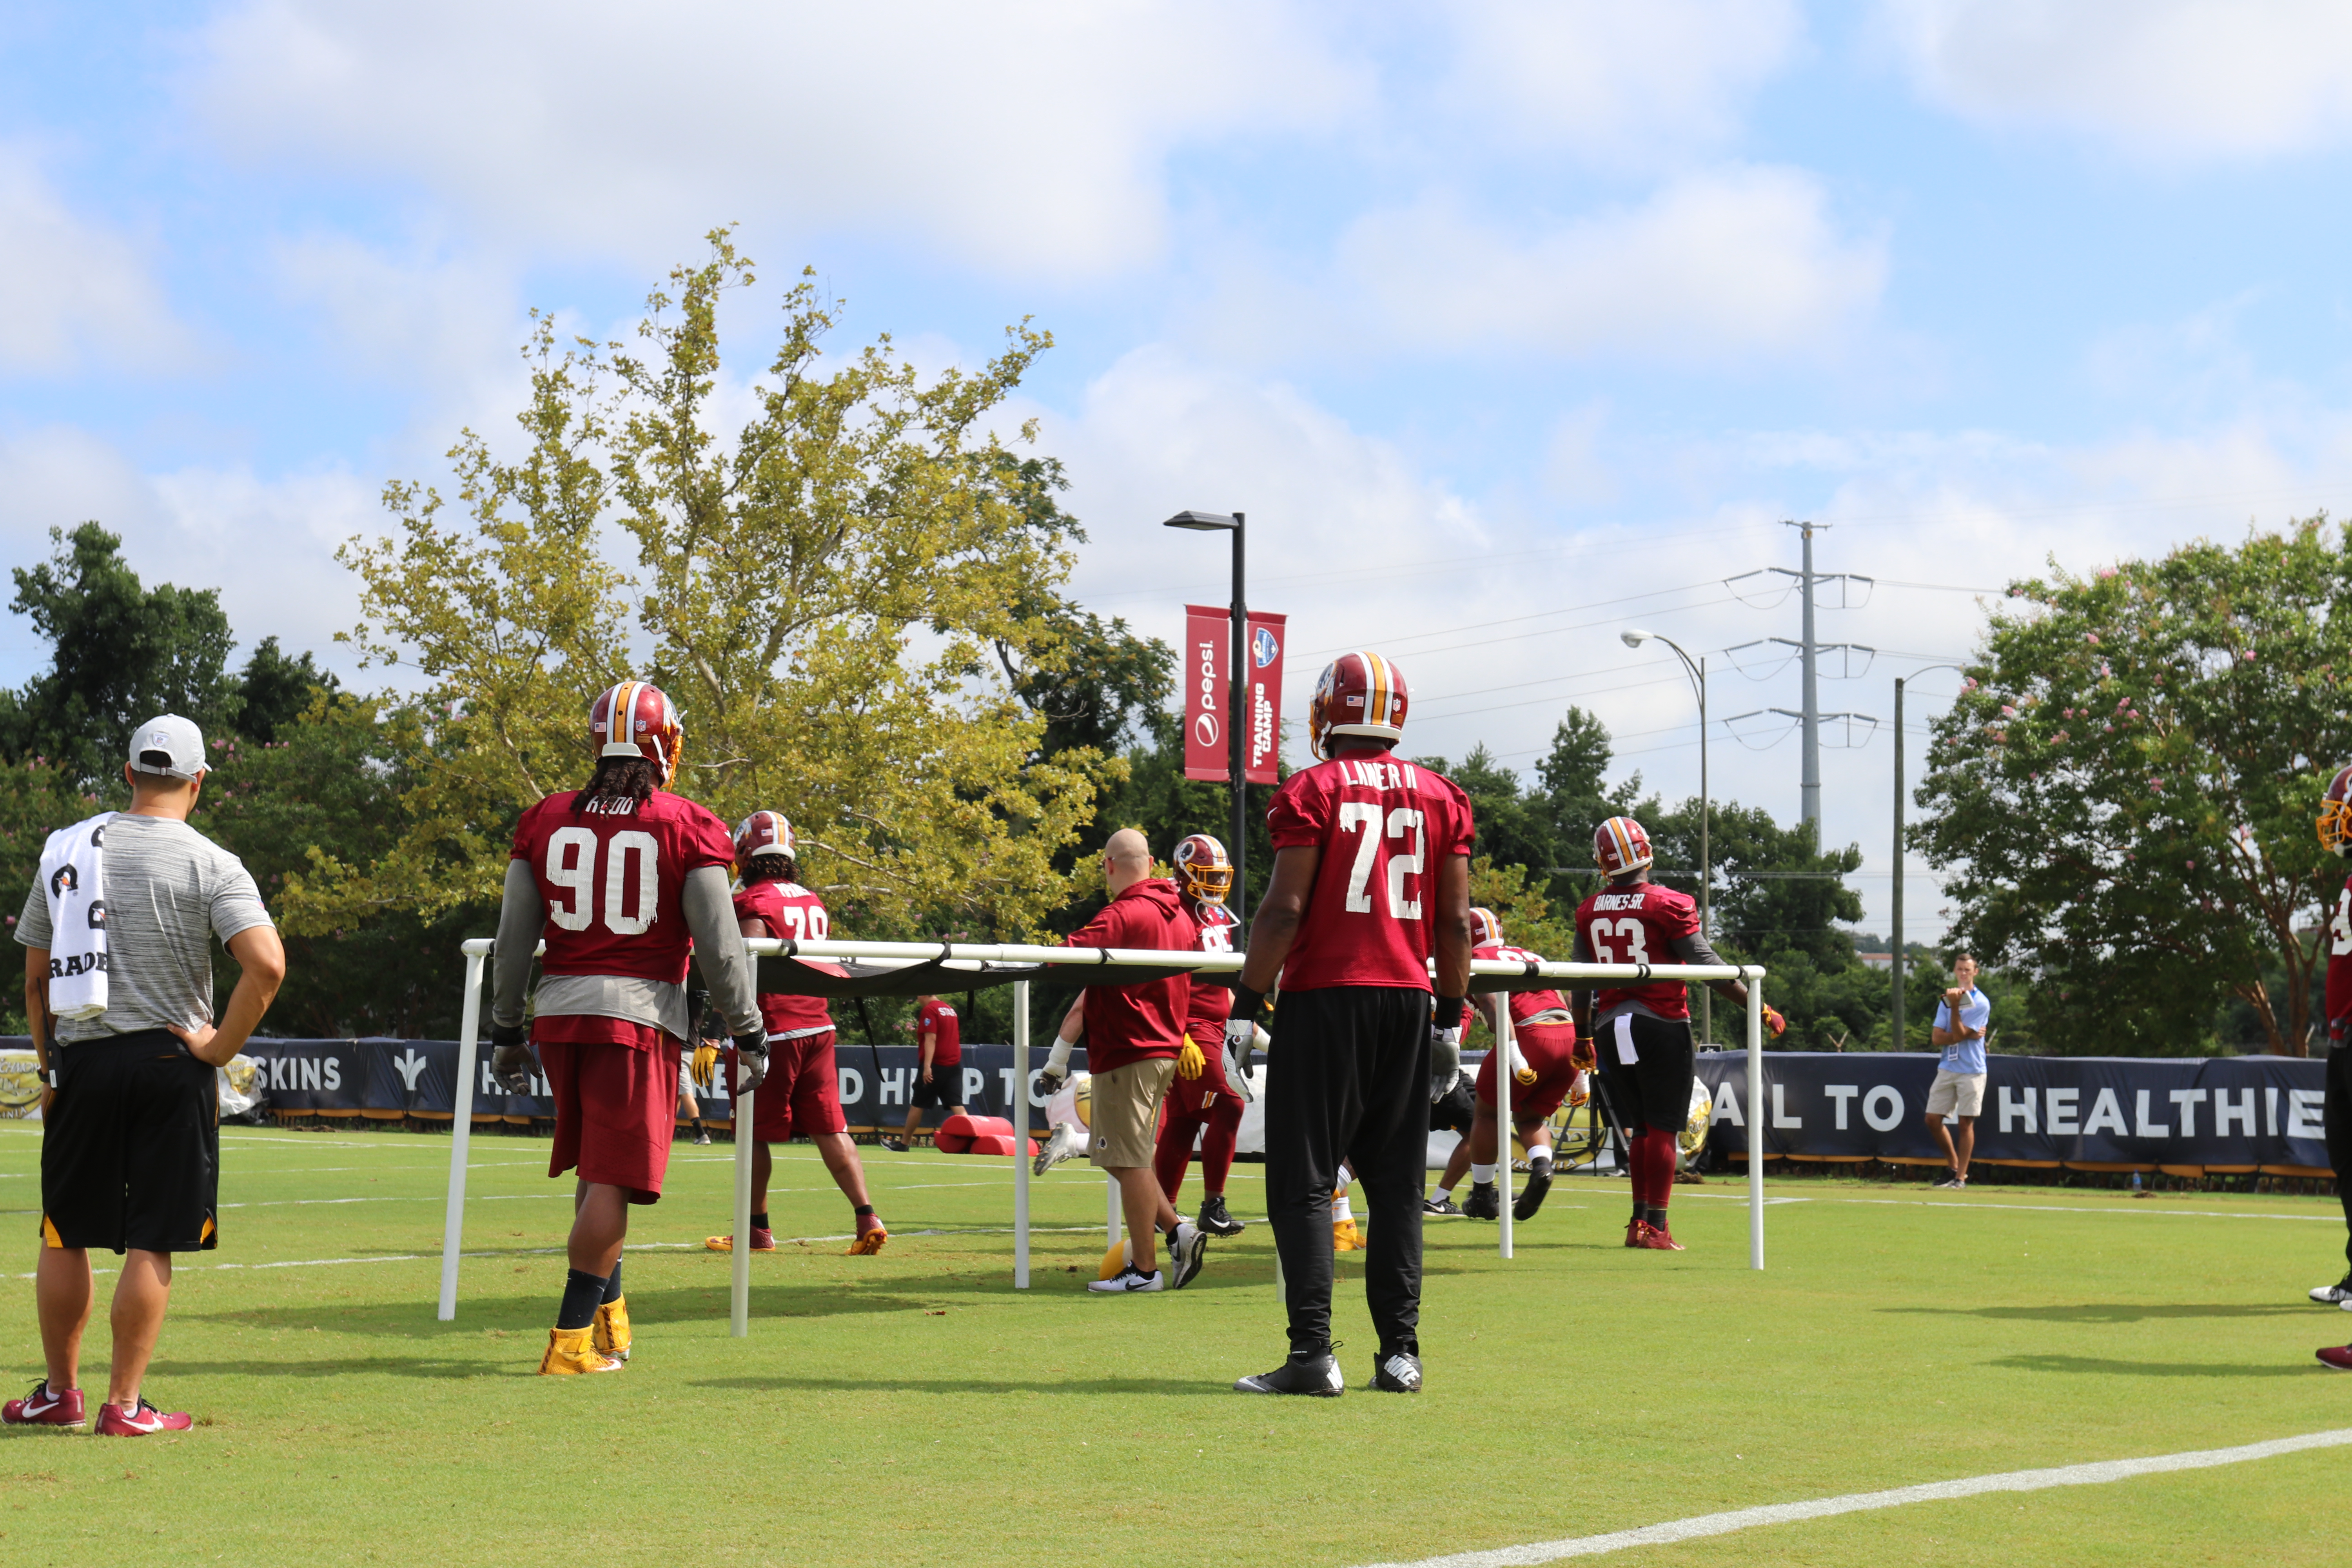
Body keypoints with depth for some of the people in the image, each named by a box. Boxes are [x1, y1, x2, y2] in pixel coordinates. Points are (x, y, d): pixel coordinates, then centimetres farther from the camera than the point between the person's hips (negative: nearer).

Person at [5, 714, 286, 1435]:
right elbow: (267, 965, -19)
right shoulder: (211, 865, -6)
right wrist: (220, 1047, -8)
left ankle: (59, 1392, 22)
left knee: (66, 1235, 14)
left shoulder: (67, 850, 6)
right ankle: (125, 1404, 4)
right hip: (168, 1060, -3)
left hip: (80, 1059, 3)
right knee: (151, 1242, 2)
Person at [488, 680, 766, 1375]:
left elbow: (514, 940, 9)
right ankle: (572, 1338, -2)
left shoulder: (546, 821, 7)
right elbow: (718, 946, -4)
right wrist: (749, 1033, 5)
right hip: (641, 1013, -4)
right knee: (612, 1179, -1)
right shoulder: (687, 829, -4)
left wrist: (507, 1031, 18)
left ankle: (607, 1315, 25)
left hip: (559, 1013, 4)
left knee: (595, 1166, 20)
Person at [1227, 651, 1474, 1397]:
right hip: (1407, 1000, 4)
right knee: (1396, 1182, 10)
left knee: (1303, 1182, -1)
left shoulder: (1311, 792, -4)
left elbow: (1285, 909, -10)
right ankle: (1400, 1351, 9)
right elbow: (1455, 922, 9)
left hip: (1325, 999, -4)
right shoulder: (1440, 797, 9)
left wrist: (1244, 1009, -7)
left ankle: (1313, 1352, -8)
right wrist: (1451, 1019, 16)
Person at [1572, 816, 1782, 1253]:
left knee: (1642, 1128, 16)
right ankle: (1656, 1228, -1)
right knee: (1662, 1129, 1)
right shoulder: (1668, 905, -9)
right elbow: (1708, 967, -9)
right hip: (1661, 1025, -5)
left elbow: (1582, 985, 11)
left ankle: (1640, 1221, 15)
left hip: (1609, 1028, 5)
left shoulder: (1589, 912, 5)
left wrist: (1583, 1037, 23)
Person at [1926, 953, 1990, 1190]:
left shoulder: (1981, 1004, -7)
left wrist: (1955, 1006, -20)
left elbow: (1958, 1034, -14)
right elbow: (1937, 1038, 1)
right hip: (1946, 1070, 6)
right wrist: (1968, 1036, -12)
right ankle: (1955, 1167, 19)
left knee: (1966, 1123, -3)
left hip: (1971, 1071, -6)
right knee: (1933, 1119, 3)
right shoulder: (1947, 999, 10)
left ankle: (1960, 1177, 4)